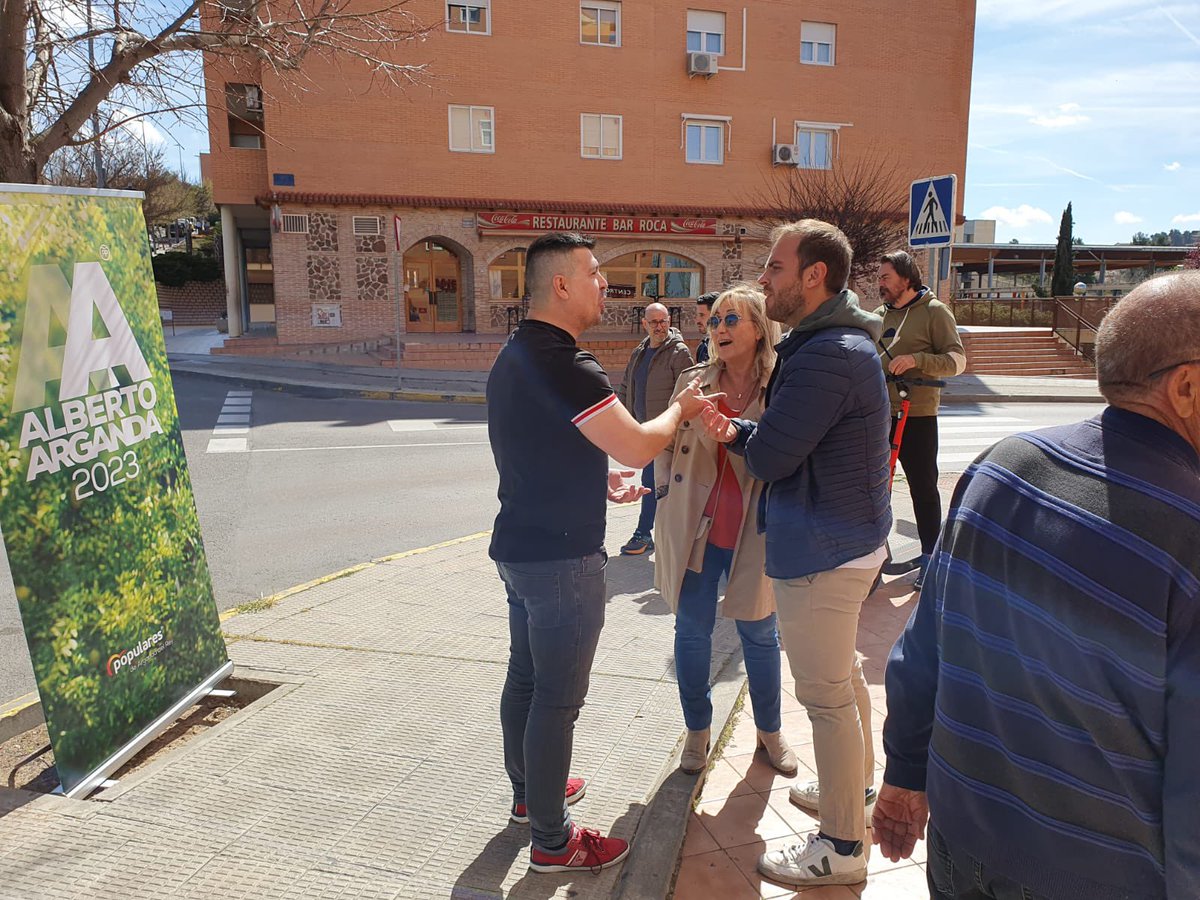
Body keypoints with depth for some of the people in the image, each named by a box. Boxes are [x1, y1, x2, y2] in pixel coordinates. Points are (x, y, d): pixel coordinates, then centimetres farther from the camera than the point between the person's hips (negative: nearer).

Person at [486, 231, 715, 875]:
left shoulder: (514, 355, 10)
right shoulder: (562, 364, -23)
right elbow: (637, 447, -25)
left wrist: (597, 476, 13)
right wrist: (680, 408, -6)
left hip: (519, 548, 10)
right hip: (561, 557, -10)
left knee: (525, 677, 22)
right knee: (557, 699, 2)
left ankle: (528, 793, 40)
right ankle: (551, 842, 17)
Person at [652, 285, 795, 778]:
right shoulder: (692, 381, 0)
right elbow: (666, 445, 9)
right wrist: (666, 502, 2)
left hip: (752, 534, -2)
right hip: (694, 529, 2)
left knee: (759, 634, 13)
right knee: (692, 631, 11)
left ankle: (769, 729, 34)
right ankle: (697, 730, 30)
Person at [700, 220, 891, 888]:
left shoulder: (826, 357, -25)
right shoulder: (843, 341, 11)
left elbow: (768, 458, -24)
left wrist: (740, 434, -3)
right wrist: (737, 430, -3)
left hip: (821, 550, -11)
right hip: (849, 537, 11)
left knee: (827, 695, 2)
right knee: (843, 676, 24)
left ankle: (842, 848, 18)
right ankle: (854, 789, 44)